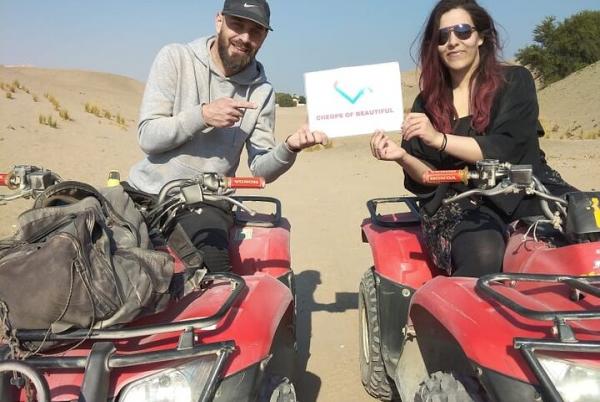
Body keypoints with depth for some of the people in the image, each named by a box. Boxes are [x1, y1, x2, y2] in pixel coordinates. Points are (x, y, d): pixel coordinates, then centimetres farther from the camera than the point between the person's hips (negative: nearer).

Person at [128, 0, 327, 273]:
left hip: (206, 205, 0)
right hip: (146, 192, 1)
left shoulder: (261, 92, 2)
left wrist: (289, 148, -19)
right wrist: (202, 115, -21)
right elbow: (147, 137, -8)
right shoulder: (175, 58, -2)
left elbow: (260, 170, 0)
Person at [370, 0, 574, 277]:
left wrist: (439, 139, -18)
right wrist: (403, 158, -12)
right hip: (460, 204, 0)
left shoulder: (514, 81, 7)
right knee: (484, 255, -34)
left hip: (524, 190, 1)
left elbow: (507, 150, -8)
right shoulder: (427, 104, 12)